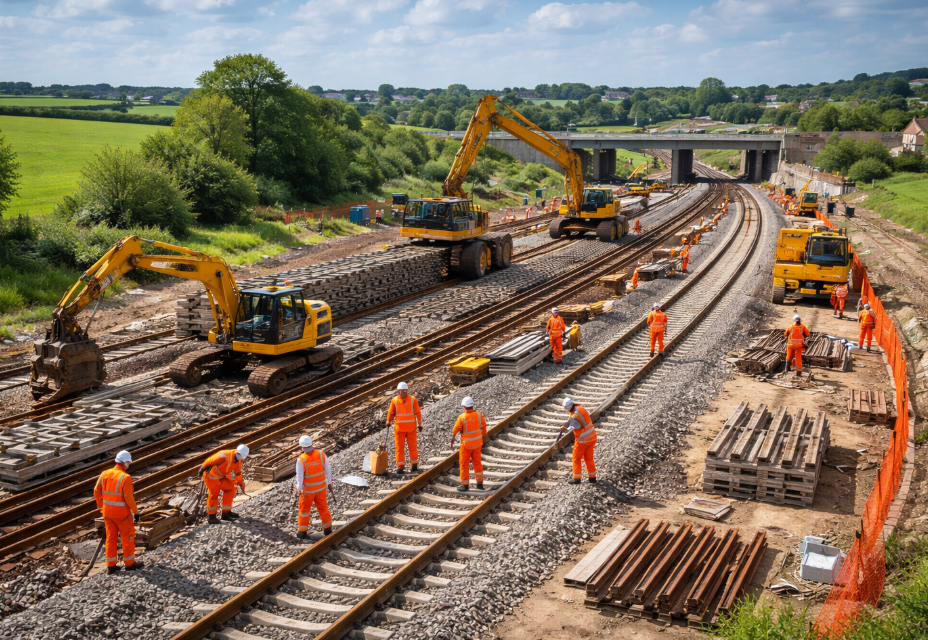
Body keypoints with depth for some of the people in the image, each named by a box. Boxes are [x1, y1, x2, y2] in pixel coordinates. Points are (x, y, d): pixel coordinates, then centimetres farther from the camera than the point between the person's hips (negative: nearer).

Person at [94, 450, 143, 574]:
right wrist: (136, 512, -9)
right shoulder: (125, 478, -21)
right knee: (128, 536, 10)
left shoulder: (104, 474, -1)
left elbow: (97, 492, 6)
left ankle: (111, 565, 20)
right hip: (122, 513, -6)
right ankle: (130, 563, 19)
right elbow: (129, 498, -20)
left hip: (107, 512, 6)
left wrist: (101, 507, 18)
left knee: (111, 537, 15)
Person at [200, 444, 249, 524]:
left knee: (230, 489, 8)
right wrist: (202, 469, -9)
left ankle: (226, 513, 18)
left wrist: (241, 484, 20)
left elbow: (238, 473, 12)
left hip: (220, 476, 9)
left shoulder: (238, 461, -6)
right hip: (211, 475, -9)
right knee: (214, 494, -8)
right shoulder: (224, 457, -35)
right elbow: (209, 460, -25)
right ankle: (211, 517, 8)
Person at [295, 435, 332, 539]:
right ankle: (327, 529, 26)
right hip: (321, 487, 3)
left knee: (304, 510, 14)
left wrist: (299, 489, 0)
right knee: (323, 508, 18)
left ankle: (302, 531, 22)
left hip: (308, 489, -3)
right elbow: (328, 469, -3)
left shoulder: (301, 460, -23)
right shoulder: (321, 454, -14)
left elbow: (299, 476, -15)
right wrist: (329, 482, 11)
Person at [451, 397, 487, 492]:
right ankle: (480, 483, 21)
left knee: (464, 463, 9)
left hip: (466, 444, -4)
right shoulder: (479, 415, -9)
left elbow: (455, 431, -11)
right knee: (477, 463, 17)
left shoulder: (462, 417, -18)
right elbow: (484, 428, 2)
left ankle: (465, 485, 12)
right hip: (477, 443, 4)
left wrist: (452, 442, 3)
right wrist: (482, 439, 18)